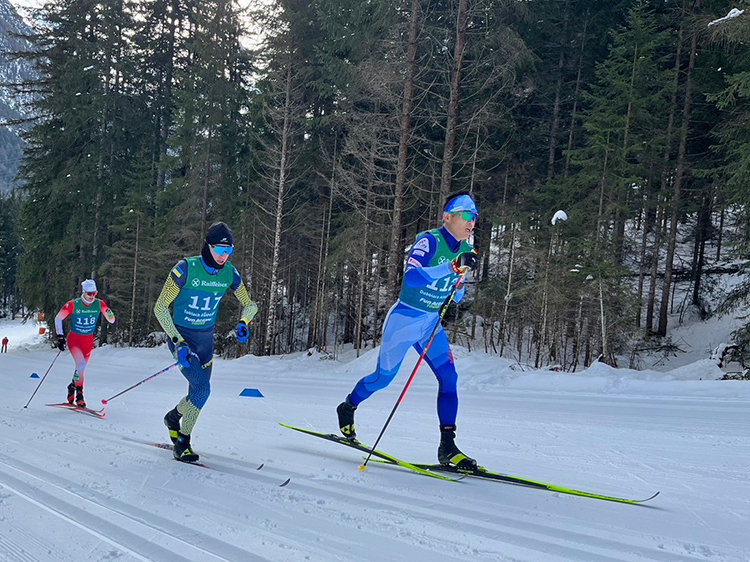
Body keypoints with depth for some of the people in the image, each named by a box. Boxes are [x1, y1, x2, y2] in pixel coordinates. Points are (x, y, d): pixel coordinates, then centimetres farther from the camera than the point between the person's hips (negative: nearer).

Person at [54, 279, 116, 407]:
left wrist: (109, 313, -28)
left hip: (88, 341, 4)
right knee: (81, 365, -24)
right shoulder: (73, 304, -17)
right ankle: (79, 394, -8)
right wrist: (60, 337, -10)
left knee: (81, 369, 13)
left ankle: (72, 387, 43)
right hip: (74, 339, -4)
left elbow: (112, 321, -5)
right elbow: (58, 318, -4)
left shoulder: (99, 304, -9)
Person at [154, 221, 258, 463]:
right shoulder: (185, 269, -20)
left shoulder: (229, 272, -6)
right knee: (202, 388, -19)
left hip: (206, 340, 5)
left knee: (198, 393, 11)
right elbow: (160, 308, -17)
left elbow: (249, 304, 7)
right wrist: (177, 342, -25)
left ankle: (173, 417, 44)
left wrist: (243, 323, -15)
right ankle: (182, 443, 2)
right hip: (181, 336, -5)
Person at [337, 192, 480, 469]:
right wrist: (453, 267, -41)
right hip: (404, 319, -6)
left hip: (431, 323, 6)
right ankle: (348, 408, 37)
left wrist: (457, 293, -8)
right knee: (384, 376, 8)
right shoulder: (428, 241, -19)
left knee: (449, 376, -9)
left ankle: (447, 446, -5)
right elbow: (411, 277, -35)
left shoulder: (465, 251, 4)